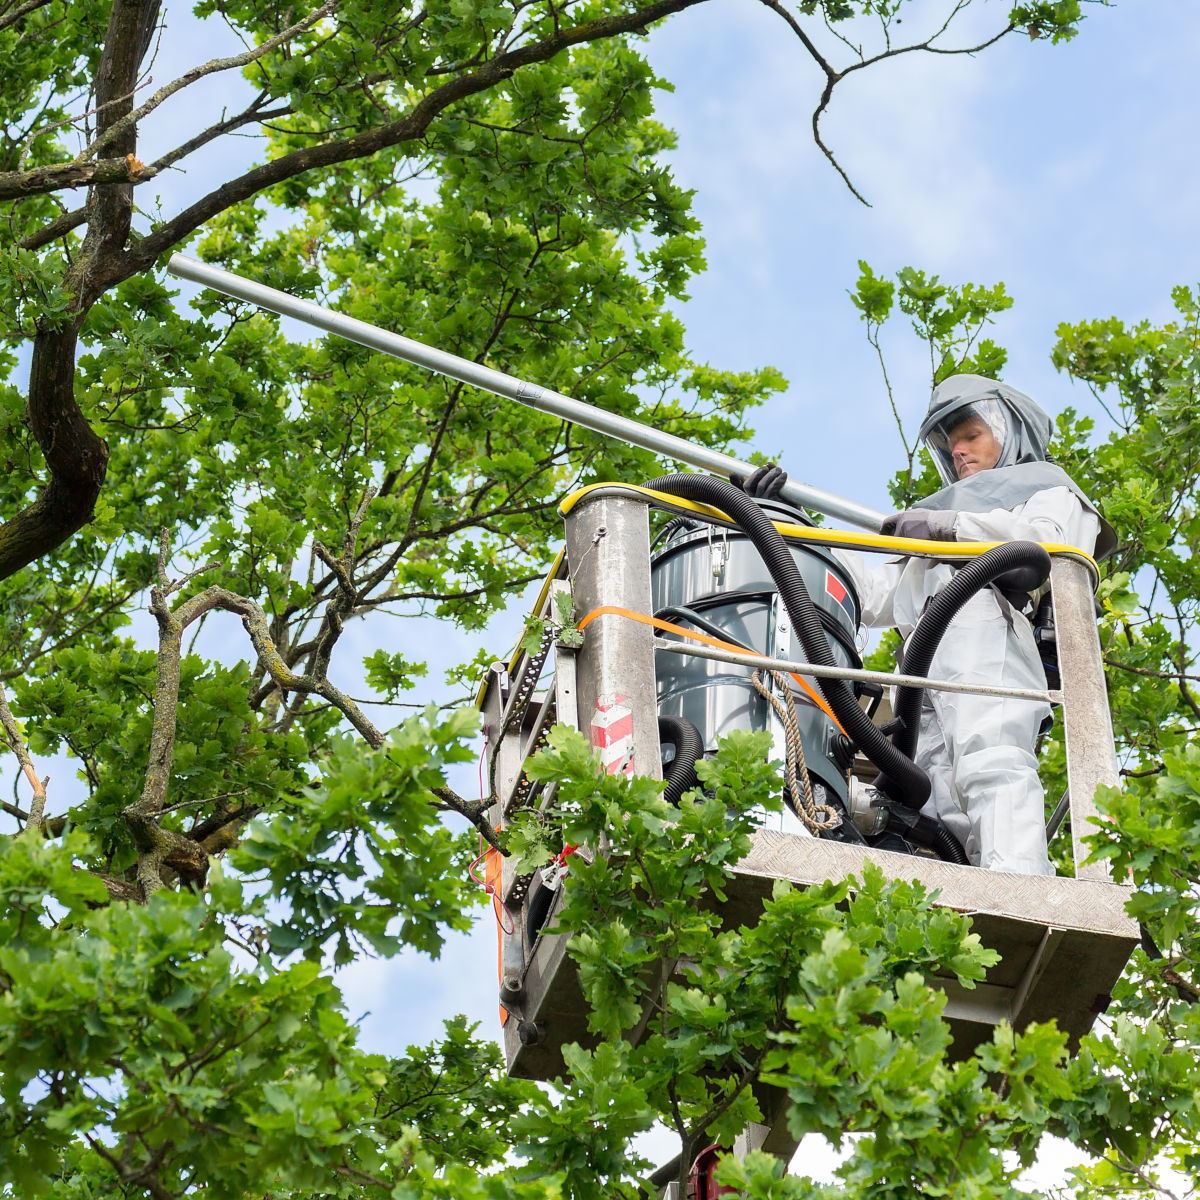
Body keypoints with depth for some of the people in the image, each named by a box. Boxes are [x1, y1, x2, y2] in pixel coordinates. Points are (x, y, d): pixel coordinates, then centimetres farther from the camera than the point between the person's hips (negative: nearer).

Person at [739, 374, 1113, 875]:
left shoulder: (1048, 485, 30)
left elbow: (1050, 539, 5)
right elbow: (871, 593, 34)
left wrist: (946, 524, 0)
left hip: (990, 624, -6)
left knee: (990, 766, -33)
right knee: (942, 811, -20)